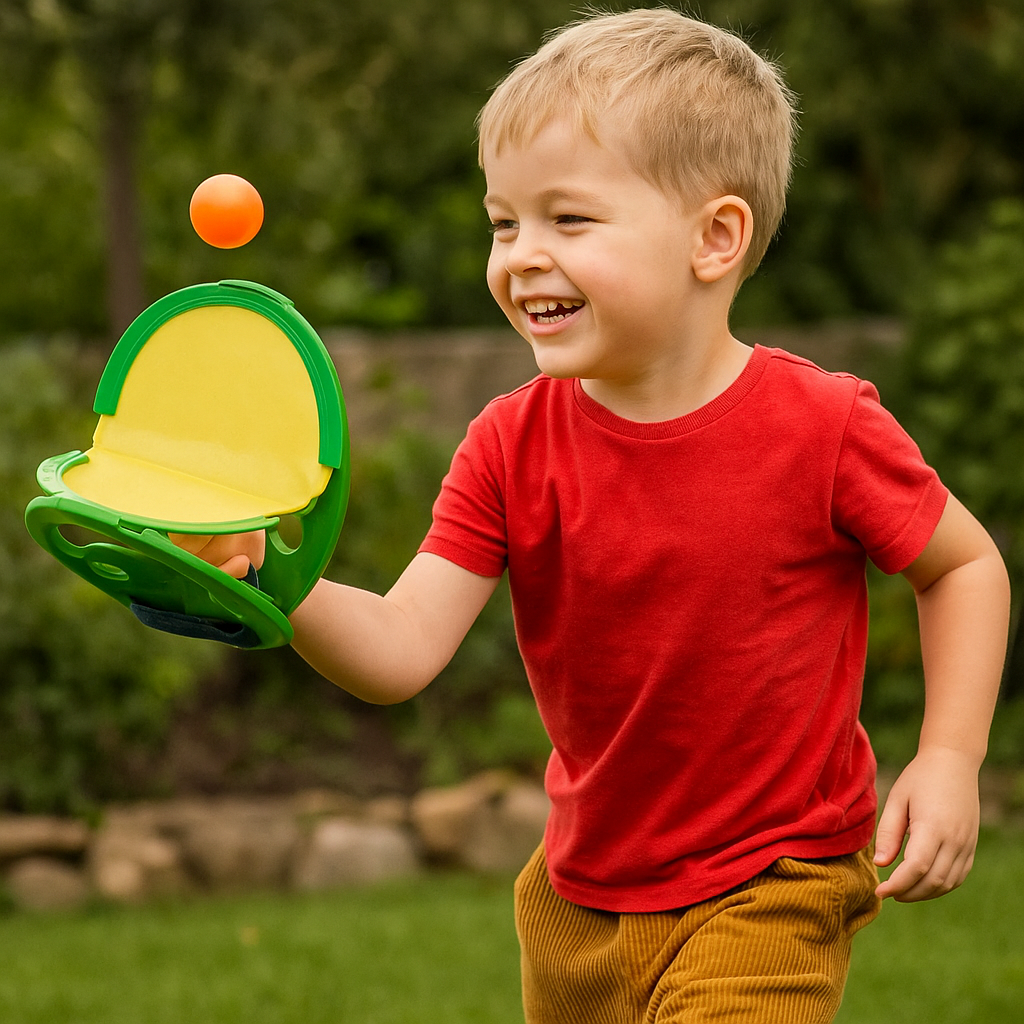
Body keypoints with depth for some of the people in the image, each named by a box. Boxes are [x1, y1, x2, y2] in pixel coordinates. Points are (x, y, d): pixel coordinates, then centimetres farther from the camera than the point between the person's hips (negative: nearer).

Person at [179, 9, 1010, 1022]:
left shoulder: (819, 426, -17)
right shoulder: (511, 446, -8)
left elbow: (965, 564, -1)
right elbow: (403, 650, -17)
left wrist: (950, 759, -11)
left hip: (769, 894, -4)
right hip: (579, 894, 4)